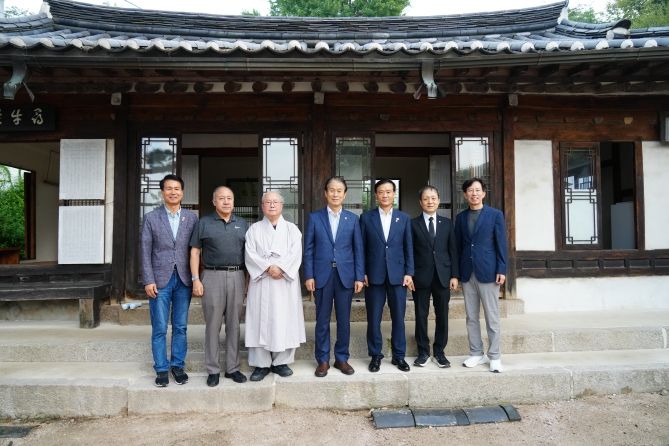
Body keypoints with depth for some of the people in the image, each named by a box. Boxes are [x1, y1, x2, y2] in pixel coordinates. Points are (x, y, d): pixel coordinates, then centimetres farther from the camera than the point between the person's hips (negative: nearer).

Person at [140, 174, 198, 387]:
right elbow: (146, 251, 0)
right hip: (160, 280, -1)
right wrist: (148, 281, -7)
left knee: (180, 327, 9)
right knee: (159, 329, 4)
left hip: (184, 280, 2)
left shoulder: (191, 218, 5)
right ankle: (161, 369, 17)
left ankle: (178, 365, 23)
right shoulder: (151, 218, 2)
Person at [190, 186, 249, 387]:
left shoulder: (242, 224, 12)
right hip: (212, 276, -2)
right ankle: (213, 370, 13)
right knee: (212, 325, 2)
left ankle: (233, 367, 17)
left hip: (237, 276, 2)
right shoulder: (204, 223, 5)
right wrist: (195, 279, -6)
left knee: (234, 324, 7)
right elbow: (195, 252, 3)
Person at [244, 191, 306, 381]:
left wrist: (280, 268, -18)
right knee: (261, 320, 0)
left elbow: (295, 254, -4)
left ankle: (281, 361, 14)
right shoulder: (254, 229, 8)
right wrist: (268, 268, -16)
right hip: (261, 282, 0)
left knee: (285, 320, 2)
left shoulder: (292, 229, 9)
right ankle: (261, 364, 9)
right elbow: (250, 254, -3)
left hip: (286, 282, 1)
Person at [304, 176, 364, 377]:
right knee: (322, 320, 6)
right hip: (322, 275, -1)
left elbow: (358, 249, 4)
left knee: (344, 319, 8)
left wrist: (359, 277, -1)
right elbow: (308, 249, 2)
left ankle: (342, 358, 22)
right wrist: (308, 275, -5)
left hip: (345, 275, 1)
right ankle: (323, 360, 19)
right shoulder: (314, 217, 3)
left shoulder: (352, 218, 6)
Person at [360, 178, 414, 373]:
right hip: (374, 275, -1)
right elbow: (361, 247, 4)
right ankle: (375, 355, 19)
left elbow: (408, 247, 6)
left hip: (397, 274, 1)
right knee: (373, 318, 5)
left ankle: (399, 355, 20)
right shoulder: (366, 217, 4)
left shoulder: (404, 218, 7)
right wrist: (362, 273, -2)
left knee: (398, 317, 6)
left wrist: (409, 273, -1)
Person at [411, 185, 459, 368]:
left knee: (442, 315, 6)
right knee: (421, 315, 5)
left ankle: (439, 352, 19)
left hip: (443, 276, 2)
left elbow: (453, 250, 7)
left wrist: (454, 275, 0)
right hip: (421, 276, -2)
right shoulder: (413, 224, 1)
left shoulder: (447, 223, 8)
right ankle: (423, 352, 18)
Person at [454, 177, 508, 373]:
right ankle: (476, 354, 19)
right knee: (471, 317, 8)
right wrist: (457, 272, 7)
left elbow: (501, 244, -2)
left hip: (487, 272, -3)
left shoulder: (495, 214, 1)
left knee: (492, 317, 2)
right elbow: (458, 245, 11)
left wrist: (501, 270, -9)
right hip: (467, 273, 4)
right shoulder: (460, 217, 10)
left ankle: (494, 356, 12)